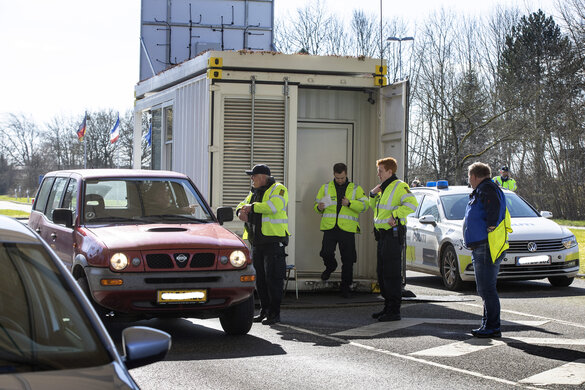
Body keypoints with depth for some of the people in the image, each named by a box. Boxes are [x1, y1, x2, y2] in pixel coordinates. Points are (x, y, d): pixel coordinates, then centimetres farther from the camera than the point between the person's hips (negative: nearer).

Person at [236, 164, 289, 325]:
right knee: (260, 278, 10)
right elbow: (243, 205, 20)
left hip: (273, 241, -8)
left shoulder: (278, 189, -6)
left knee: (273, 277, -8)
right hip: (256, 242, 8)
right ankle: (264, 310, 19)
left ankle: (274, 313, -4)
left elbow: (273, 206, -24)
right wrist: (241, 211, -4)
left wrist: (252, 207, -17)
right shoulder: (254, 192, 19)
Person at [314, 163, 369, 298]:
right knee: (326, 253, -15)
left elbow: (364, 205, -2)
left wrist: (350, 203, -18)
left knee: (348, 259, 2)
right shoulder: (325, 188, 13)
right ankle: (330, 267, 21)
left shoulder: (355, 189, 8)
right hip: (329, 227, 1)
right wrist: (319, 207, -6)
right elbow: (316, 204, 18)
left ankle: (345, 286, 17)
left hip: (347, 229, 0)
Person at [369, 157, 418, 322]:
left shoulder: (399, 186, -11)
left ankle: (394, 311, -5)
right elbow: (374, 206, 30)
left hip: (394, 234, -10)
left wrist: (395, 214, -25)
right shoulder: (385, 188, 18)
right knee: (382, 273, 13)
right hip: (383, 234, 10)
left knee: (392, 273, -8)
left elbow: (412, 204, -26)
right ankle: (388, 307, 22)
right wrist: (373, 194, 11)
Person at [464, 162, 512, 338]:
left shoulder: (487, 188, -11)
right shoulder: (480, 191, 21)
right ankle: (488, 325, 21)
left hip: (487, 248, -11)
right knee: (485, 289, 15)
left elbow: (494, 208, -27)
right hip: (481, 248, 11)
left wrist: (490, 228, -22)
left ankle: (492, 327, -6)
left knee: (487, 289, -9)